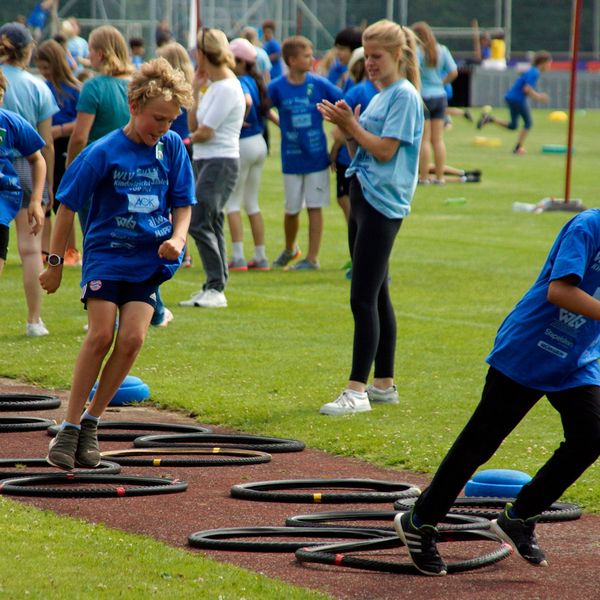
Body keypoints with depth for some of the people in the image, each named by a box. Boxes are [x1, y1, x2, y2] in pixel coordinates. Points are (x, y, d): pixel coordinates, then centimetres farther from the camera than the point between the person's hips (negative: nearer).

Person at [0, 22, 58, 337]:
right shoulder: (38, 87, -2)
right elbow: (46, 145, 1)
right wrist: (49, 185, 11)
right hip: (27, 167, 1)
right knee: (31, 248, 6)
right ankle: (34, 320, 8)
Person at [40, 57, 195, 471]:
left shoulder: (172, 147, 1)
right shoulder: (104, 153, -10)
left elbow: (183, 203, 10)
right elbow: (68, 206, -2)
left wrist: (178, 238, -10)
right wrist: (56, 261, 1)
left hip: (149, 259, 3)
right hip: (106, 252, -3)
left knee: (132, 338, -12)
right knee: (101, 335, -15)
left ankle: (91, 422, 2)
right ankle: (70, 426, -4)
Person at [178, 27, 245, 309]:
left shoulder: (227, 88, -15)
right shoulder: (213, 86, 14)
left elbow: (205, 132, -17)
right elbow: (193, 125, 11)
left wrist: (191, 139, 4)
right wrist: (195, 90, 9)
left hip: (220, 162, -10)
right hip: (204, 161, 10)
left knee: (199, 222, -14)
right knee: (210, 225, 11)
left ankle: (216, 288, -13)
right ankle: (213, 289, 15)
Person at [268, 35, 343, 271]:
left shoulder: (319, 84, -6)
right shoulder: (277, 87, -6)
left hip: (316, 156, -1)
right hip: (291, 159, 1)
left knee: (315, 207, 0)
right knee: (291, 209, 10)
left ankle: (312, 258, 6)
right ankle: (289, 249, 35)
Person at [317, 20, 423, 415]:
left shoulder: (404, 96, -11)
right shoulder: (379, 96, 17)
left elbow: (385, 151, -17)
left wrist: (351, 125, -12)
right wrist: (345, 128, 3)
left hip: (383, 204, -10)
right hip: (363, 198, 10)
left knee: (364, 299, -13)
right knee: (376, 296, 13)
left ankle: (357, 390, -14)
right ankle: (384, 384, 19)